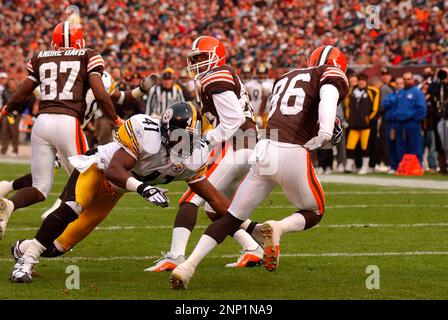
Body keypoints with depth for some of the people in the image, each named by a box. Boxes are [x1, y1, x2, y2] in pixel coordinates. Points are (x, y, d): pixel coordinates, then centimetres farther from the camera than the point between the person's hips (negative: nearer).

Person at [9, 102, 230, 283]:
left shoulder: (193, 158, -16)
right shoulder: (145, 132, -35)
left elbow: (211, 194, -5)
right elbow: (114, 169, -37)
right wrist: (142, 188, -52)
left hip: (113, 191, 6)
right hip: (96, 168, -6)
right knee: (71, 209, -34)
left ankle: (23, 248, 32)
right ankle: (26, 259, -19)